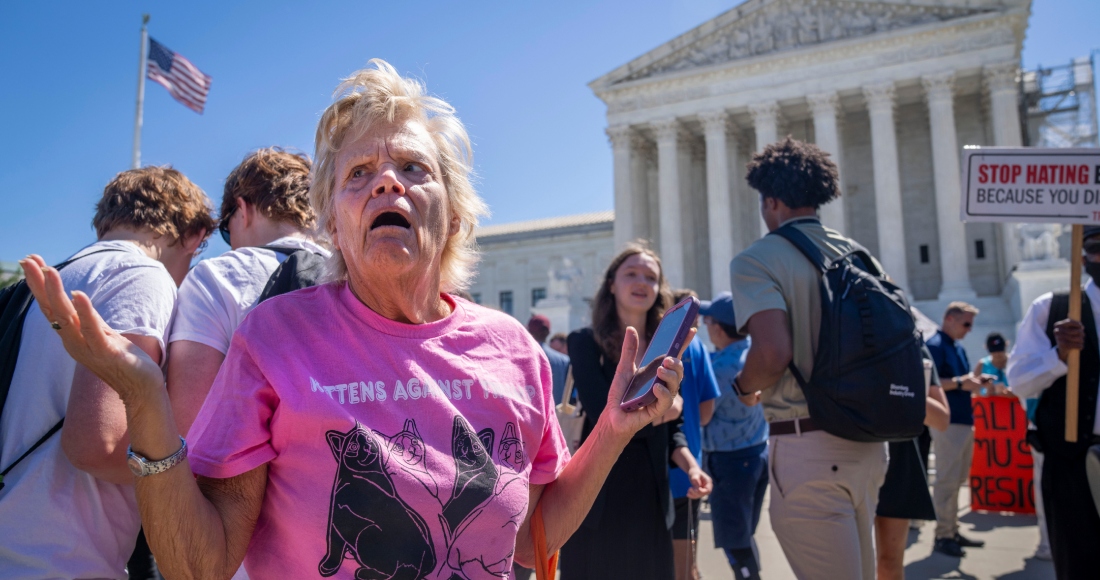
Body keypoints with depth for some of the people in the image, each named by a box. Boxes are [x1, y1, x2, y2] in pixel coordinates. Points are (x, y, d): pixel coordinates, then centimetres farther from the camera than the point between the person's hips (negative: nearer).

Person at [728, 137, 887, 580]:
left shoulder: (757, 260, -11)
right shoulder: (855, 254, 9)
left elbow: (773, 353, -24)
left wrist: (744, 387, -3)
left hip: (806, 446, -7)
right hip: (866, 439, 7)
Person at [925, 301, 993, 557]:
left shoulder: (958, 348, 17)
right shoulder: (934, 345, -11)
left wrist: (976, 380, 4)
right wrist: (960, 382, -25)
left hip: (964, 420, 9)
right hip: (948, 422, -9)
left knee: (956, 480, 14)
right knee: (946, 480, -5)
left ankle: (953, 530, 22)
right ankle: (942, 536, 1)